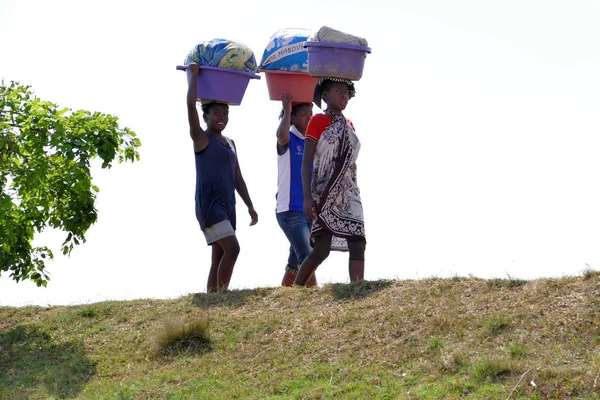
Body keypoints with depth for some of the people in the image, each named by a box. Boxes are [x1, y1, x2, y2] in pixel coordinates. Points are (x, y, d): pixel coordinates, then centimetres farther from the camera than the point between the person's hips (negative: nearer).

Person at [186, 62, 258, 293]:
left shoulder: (230, 144, 19)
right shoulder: (201, 139, -2)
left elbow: (238, 178, 21)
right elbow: (190, 105, -15)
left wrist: (250, 206, 16)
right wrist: (193, 75, -7)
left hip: (227, 205, 8)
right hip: (208, 203, -8)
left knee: (218, 258, 5)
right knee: (232, 248, -20)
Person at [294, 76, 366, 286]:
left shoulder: (348, 125, 15)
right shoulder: (317, 121, -3)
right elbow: (307, 162, -9)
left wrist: (355, 194, 19)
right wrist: (307, 197, -19)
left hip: (348, 193, 6)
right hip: (325, 194, -6)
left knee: (358, 244, -9)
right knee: (322, 249, -4)